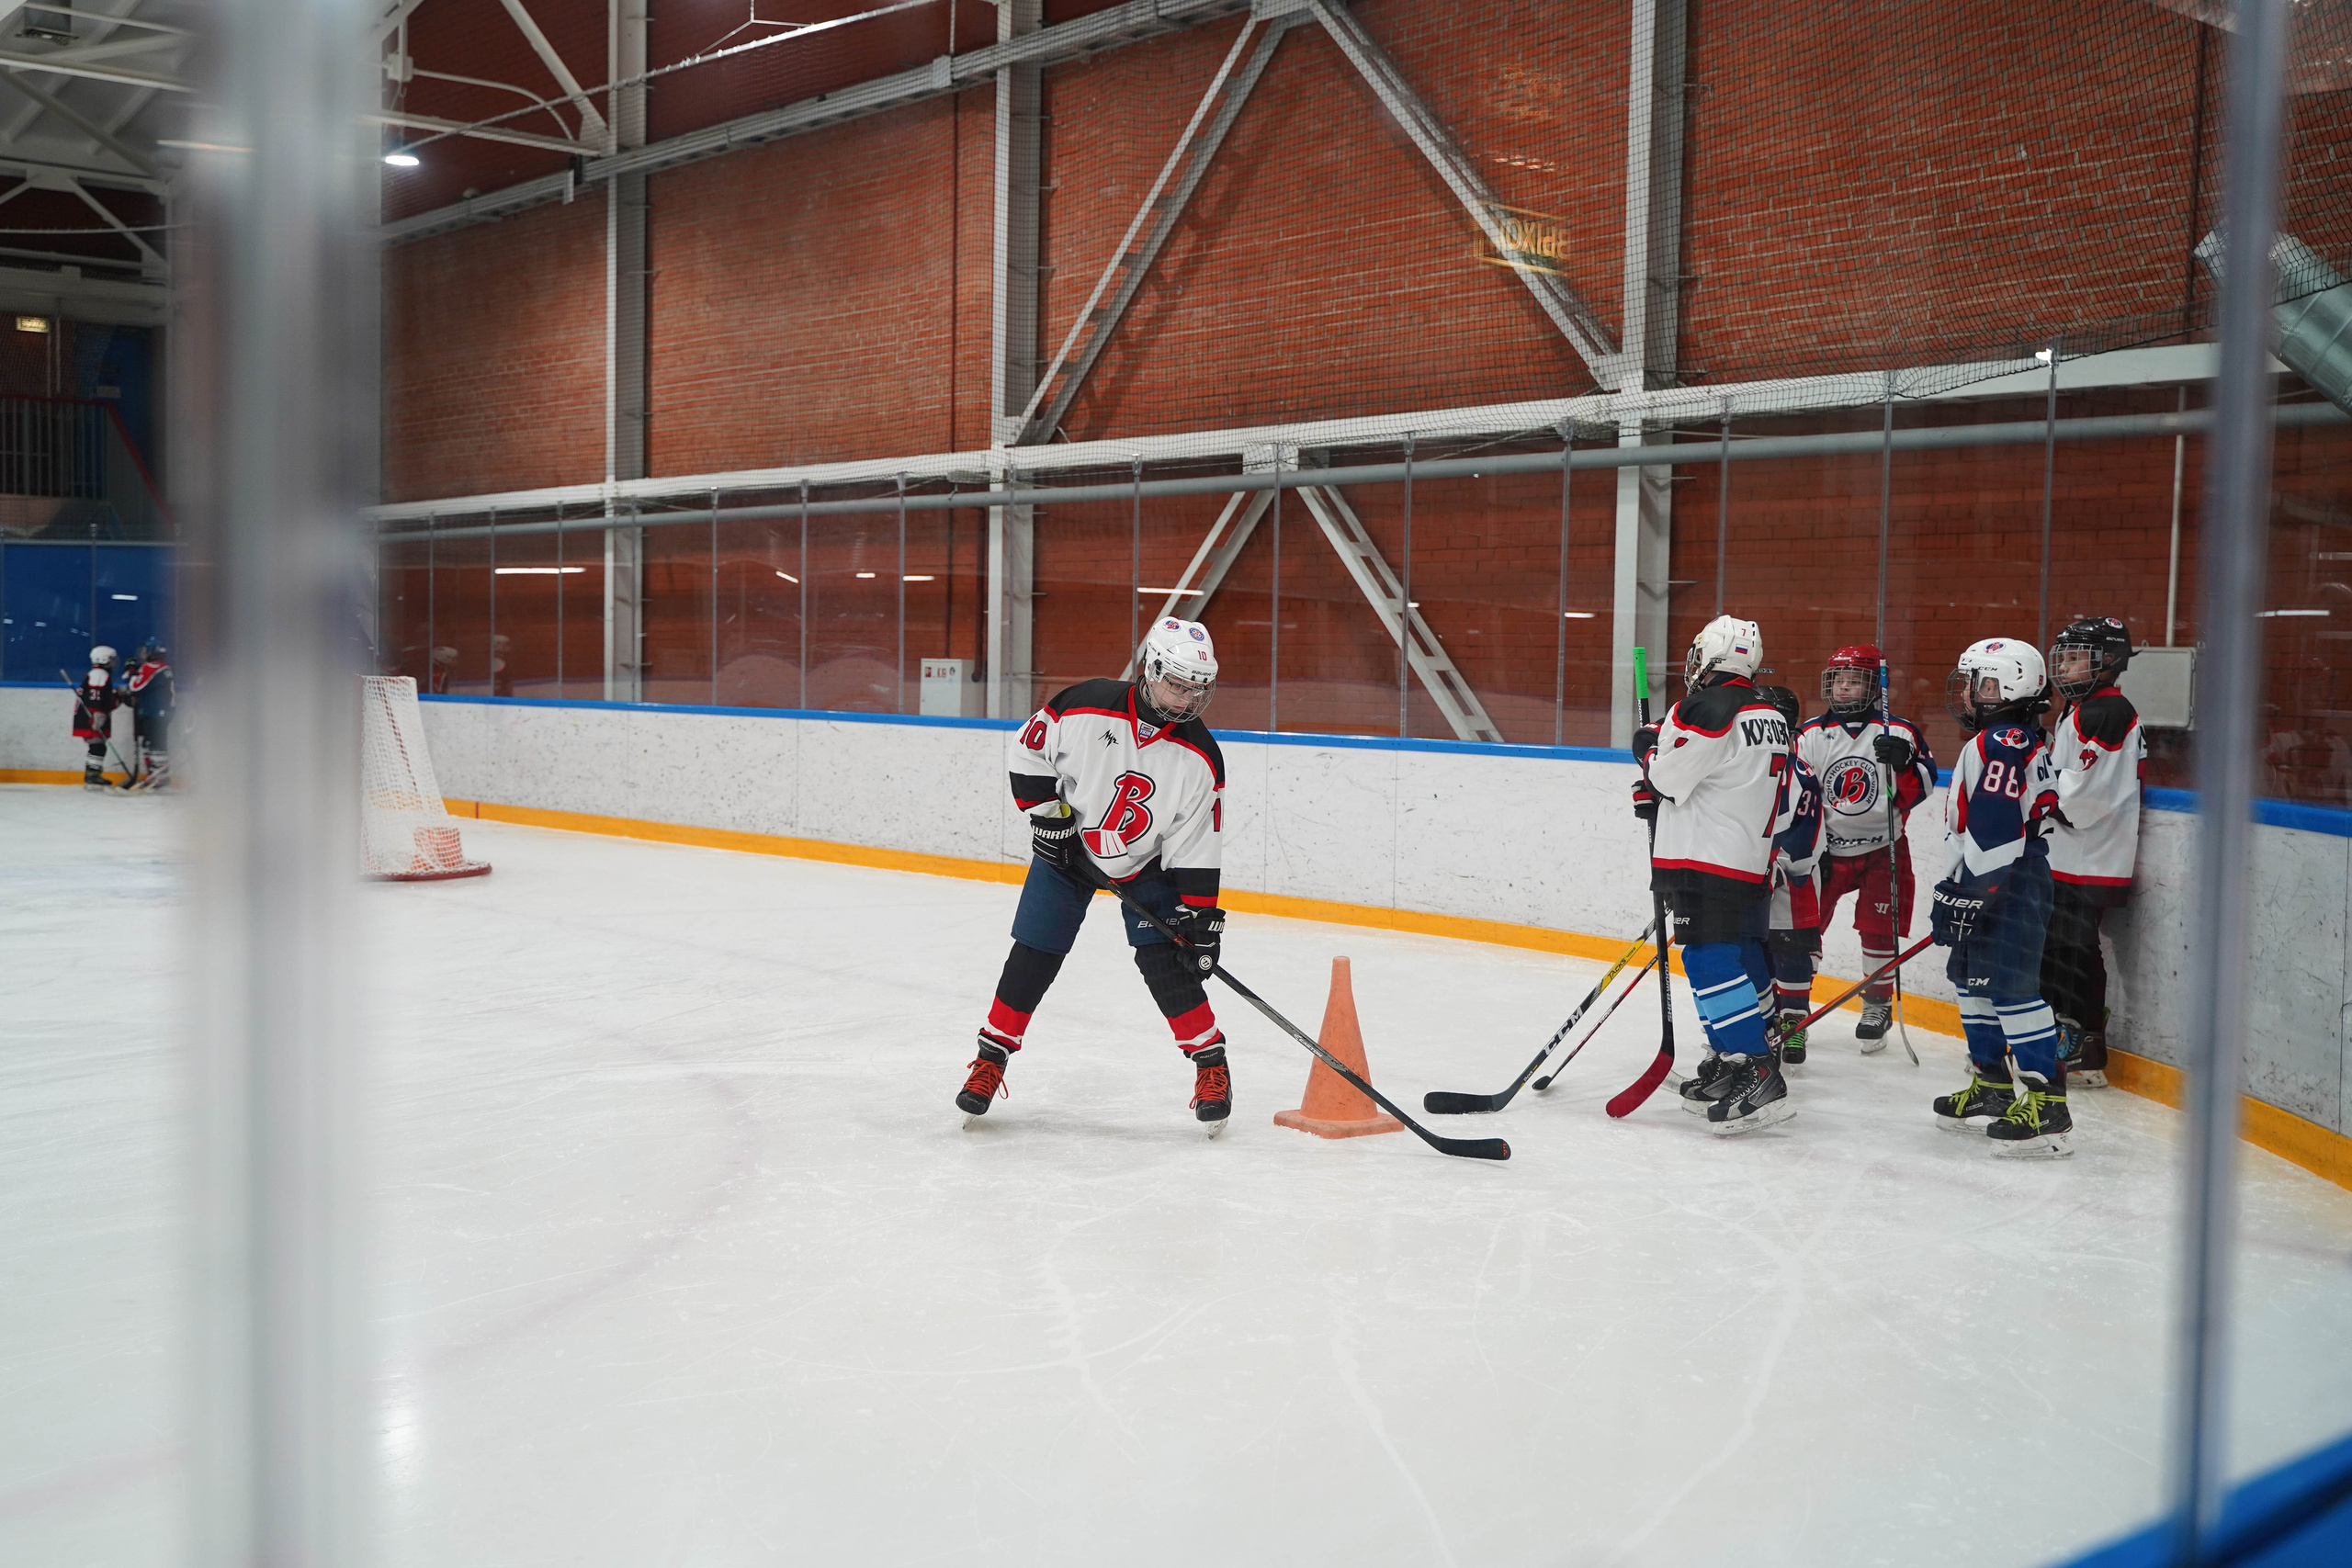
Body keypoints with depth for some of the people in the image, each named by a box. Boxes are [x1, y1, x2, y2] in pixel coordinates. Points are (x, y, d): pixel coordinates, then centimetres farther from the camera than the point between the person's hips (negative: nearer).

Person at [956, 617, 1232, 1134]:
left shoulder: (1201, 759, -19)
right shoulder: (1087, 706, -24)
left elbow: (1196, 848, -14)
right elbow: (1028, 748, -8)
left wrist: (1200, 917, -18)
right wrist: (1047, 813, -12)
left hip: (1146, 863, 0)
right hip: (1067, 847, 0)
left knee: (1166, 961, -11)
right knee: (1033, 956, -1)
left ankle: (1211, 1063, 3)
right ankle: (992, 1055, 14)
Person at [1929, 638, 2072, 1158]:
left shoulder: (2004, 744, -16)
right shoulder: (1991, 743, 19)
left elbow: (1997, 832, -24)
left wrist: (1969, 896, -23)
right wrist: (1954, 889, 26)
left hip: (2009, 887, -11)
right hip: (1988, 885, 11)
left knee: (2010, 987, -13)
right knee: (1973, 980, 17)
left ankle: (2047, 1107, -13)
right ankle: (1992, 1090, 26)